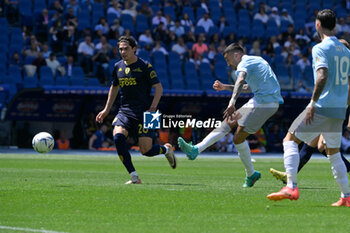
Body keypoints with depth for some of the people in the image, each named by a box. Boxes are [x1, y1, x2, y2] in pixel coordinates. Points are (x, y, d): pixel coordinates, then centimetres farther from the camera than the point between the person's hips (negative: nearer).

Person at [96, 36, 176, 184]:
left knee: (146, 150, -11)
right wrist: (107, 109, 25)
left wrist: (152, 108, -16)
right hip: (124, 111, 5)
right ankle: (134, 177, -17)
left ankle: (166, 149, 26)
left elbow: (158, 88, -4)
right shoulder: (118, 67, 10)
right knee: (118, 137, -24)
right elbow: (114, 87, 26)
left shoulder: (144, 66, -5)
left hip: (142, 113, -4)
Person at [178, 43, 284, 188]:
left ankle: (251, 174, 6)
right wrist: (225, 87, 35)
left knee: (238, 138, -6)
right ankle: (196, 150, 3)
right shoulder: (256, 60, 22)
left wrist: (232, 102, -45)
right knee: (229, 121, 7)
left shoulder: (244, 63, -8)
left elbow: (241, 80, -30)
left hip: (264, 103, -10)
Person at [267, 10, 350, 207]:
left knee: (290, 140, -1)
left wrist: (313, 103, -22)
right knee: (334, 152, 18)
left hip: (322, 107, -7)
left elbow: (323, 75, -23)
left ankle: (291, 187, -15)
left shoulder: (321, 48, -8)